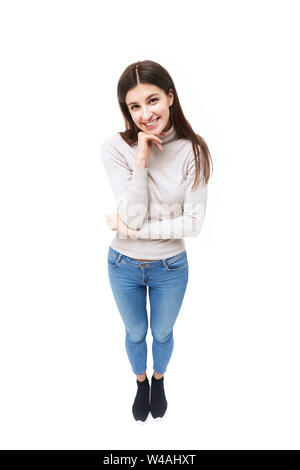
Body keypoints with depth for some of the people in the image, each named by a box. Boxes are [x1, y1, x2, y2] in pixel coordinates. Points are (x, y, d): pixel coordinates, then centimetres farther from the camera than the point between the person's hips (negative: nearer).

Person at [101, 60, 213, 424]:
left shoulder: (193, 151, -16)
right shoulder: (115, 147, -16)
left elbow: (193, 222, -18)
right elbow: (133, 217, -22)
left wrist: (131, 229, -19)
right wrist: (141, 161, -28)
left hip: (170, 268, 0)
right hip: (124, 266, 0)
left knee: (162, 333, 25)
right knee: (135, 333, 25)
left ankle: (159, 380, 58)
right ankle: (140, 382, 57)